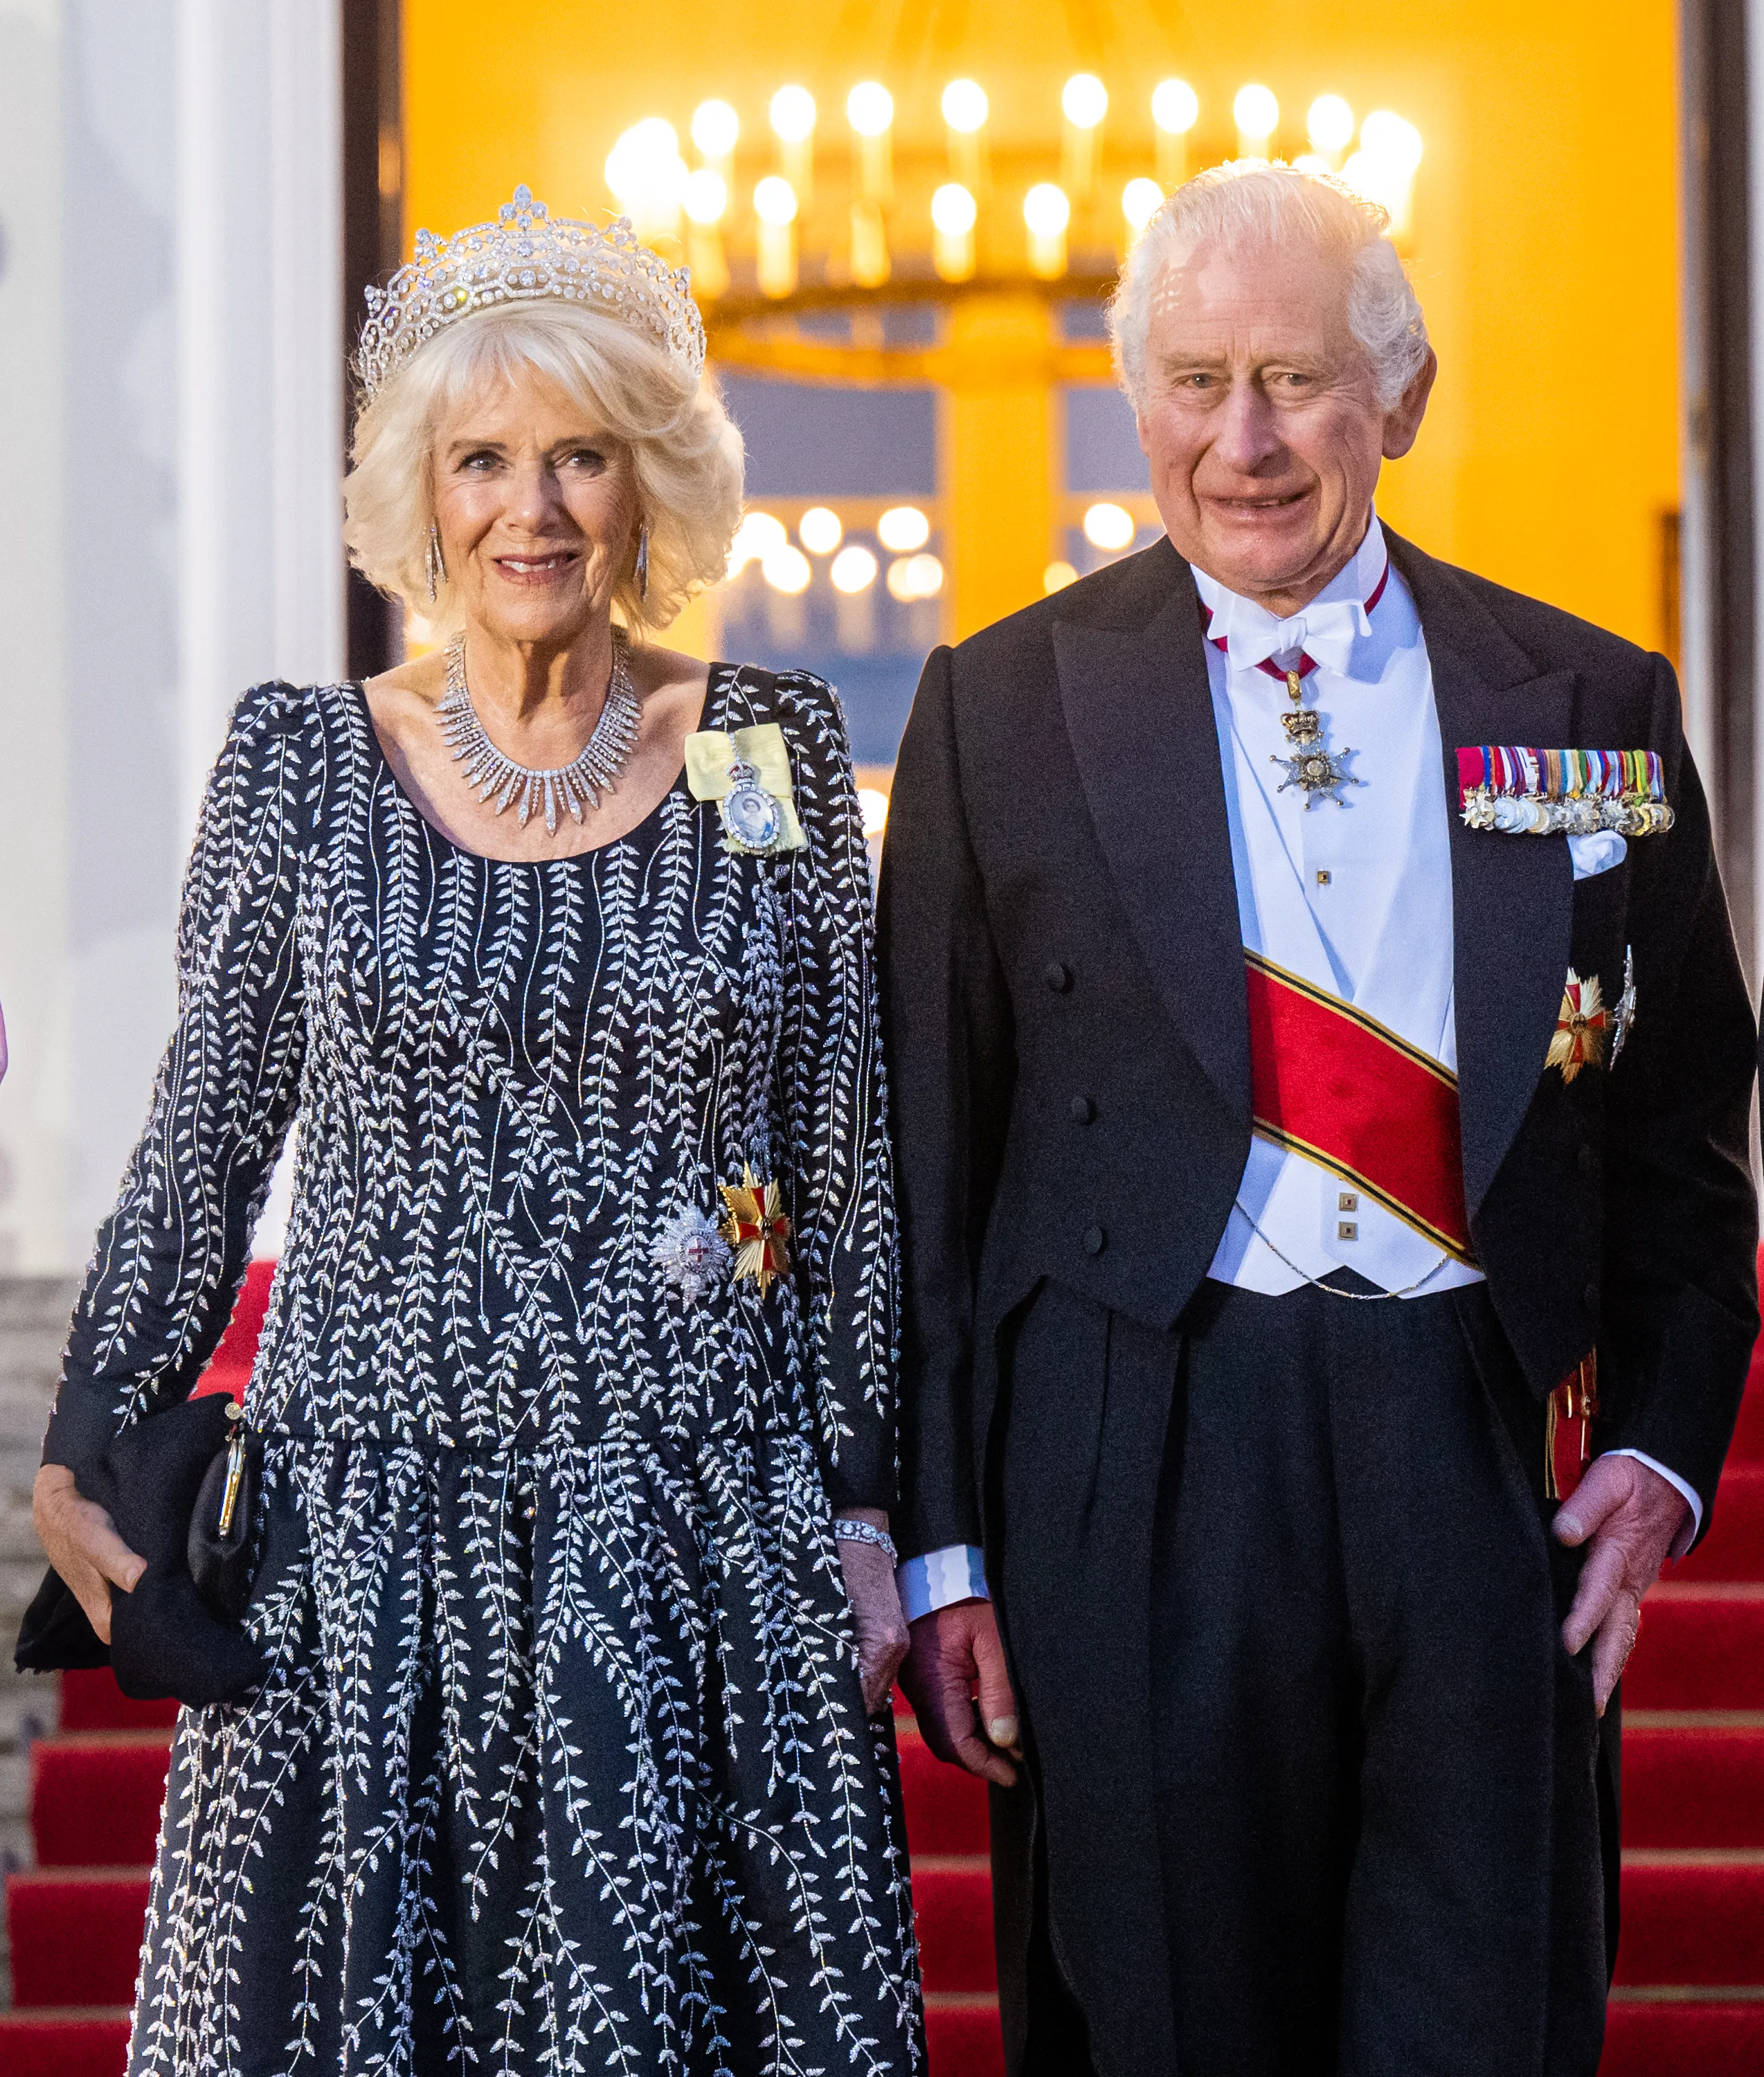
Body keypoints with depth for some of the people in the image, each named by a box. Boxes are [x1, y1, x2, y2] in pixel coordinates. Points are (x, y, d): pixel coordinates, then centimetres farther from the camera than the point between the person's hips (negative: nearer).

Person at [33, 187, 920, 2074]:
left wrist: (862, 1507, 4)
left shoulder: (772, 751, 4)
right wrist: (88, 1458, 3)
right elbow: (202, 1144, 7)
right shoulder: (303, 761, 2)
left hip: (705, 1536, 0)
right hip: (367, 1528, 0)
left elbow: (845, 1160, 6)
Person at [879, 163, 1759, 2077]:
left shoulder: (1589, 706, 8)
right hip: (1144, 1468, -1)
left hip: (1489, 1465, 1)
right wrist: (940, 1538, 0)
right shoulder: (1004, 709, 4)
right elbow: (928, 1151, 4)